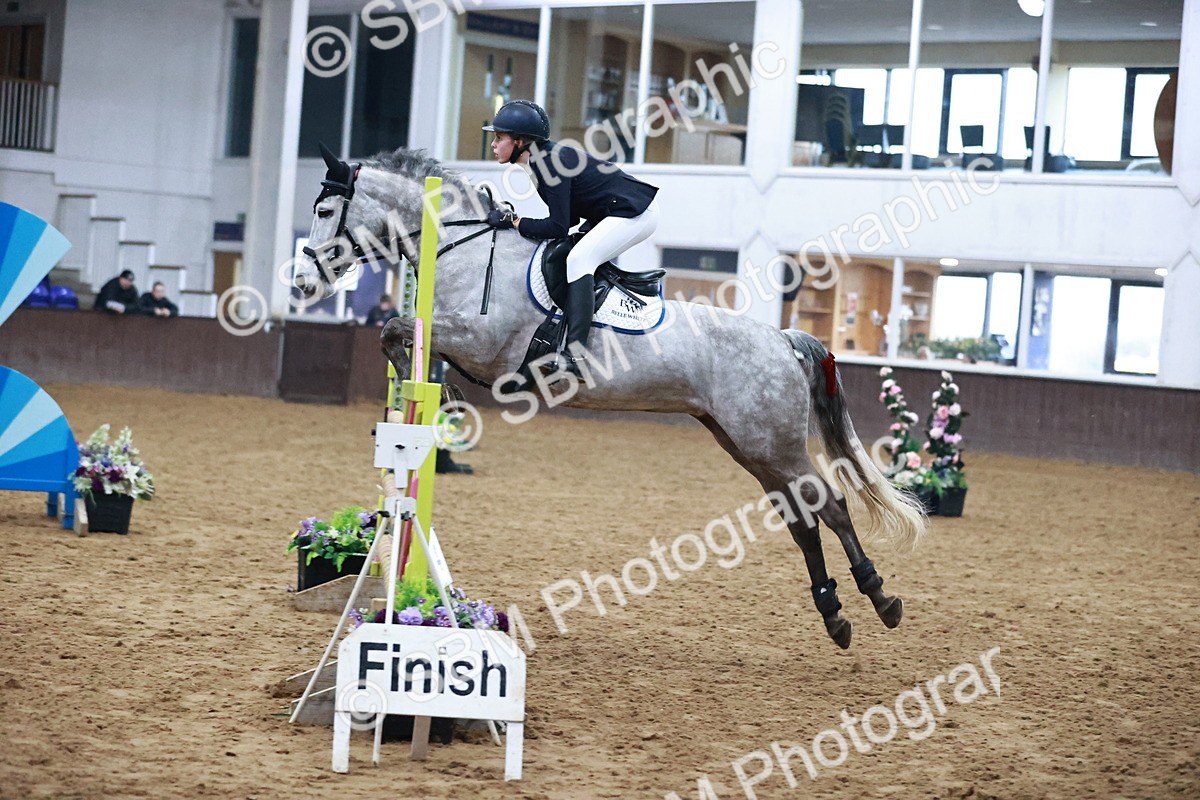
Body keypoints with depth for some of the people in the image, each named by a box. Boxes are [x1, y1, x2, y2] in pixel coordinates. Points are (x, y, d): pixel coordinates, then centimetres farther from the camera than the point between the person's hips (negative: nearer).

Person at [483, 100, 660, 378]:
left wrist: (513, 221, -17)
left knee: (578, 259, -23)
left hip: (636, 212, -11)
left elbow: (559, 227, -23)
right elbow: (570, 217, 10)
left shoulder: (551, 162, -22)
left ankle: (575, 354, -30)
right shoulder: (540, 159, 7)